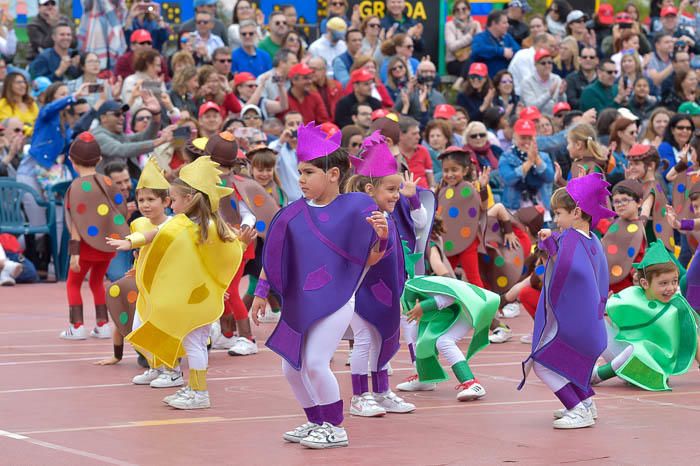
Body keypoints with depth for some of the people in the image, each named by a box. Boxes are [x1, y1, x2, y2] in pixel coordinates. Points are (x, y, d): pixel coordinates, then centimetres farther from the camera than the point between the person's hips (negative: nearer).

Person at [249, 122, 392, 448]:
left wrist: (381, 236, -26)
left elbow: (371, 259, -6)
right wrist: (261, 293, 12)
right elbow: (274, 253, 12)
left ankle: (335, 428, 3)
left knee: (315, 362, -13)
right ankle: (315, 422, 28)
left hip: (335, 300, -6)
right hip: (299, 302, 6)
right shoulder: (295, 213, 3)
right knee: (291, 367, 9)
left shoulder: (354, 208, -8)